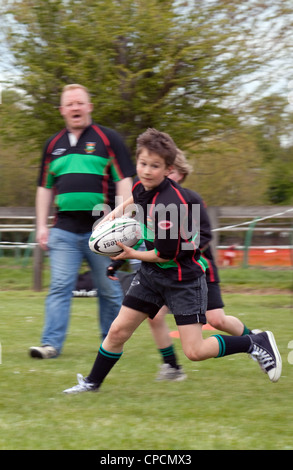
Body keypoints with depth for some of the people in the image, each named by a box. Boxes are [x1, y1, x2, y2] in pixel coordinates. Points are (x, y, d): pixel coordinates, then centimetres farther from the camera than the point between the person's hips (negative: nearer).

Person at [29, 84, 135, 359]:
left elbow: (124, 181, -1)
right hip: (64, 230, 3)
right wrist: (42, 226, 11)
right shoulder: (53, 145, 14)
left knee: (109, 289, 5)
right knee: (59, 287, -6)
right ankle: (51, 344, -8)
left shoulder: (108, 139, 2)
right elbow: (45, 188, 18)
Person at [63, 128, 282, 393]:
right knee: (118, 331, 4)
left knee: (194, 351, -11)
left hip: (183, 278, -7)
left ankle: (257, 343, 6)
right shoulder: (143, 187, -2)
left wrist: (132, 254, -10)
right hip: (151, 274, 7)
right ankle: (93, 382, 23)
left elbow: (166, 254, -22)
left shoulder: (170, 205, -29)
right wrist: (121, 209, 14)